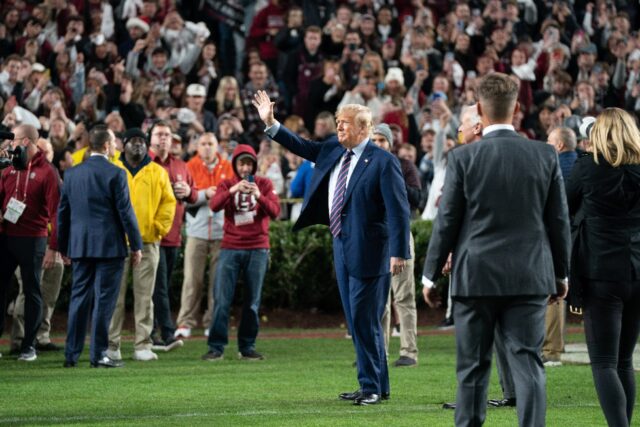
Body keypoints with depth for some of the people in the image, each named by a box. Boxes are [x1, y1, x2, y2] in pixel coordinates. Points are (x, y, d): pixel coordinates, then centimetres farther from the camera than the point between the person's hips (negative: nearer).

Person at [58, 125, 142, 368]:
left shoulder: (72, 174, 7)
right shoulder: (115, 174, -9)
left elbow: (62, 212, 11)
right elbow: (125, 212, -9)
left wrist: (64, 247, 19)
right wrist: (136, 246, -2)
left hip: (79, 246, 5)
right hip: (109, 246, -5)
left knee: (79, 299, 9)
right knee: (104, 300, -1)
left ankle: (71, 354, 9)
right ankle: (99, 354, -1)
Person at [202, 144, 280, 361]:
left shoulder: (264, 184, 7)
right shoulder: (227, 184, 7)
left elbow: (275, 211, -5)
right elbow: (214, 205, -12)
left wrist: (259, 196, -21)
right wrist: (233, 190, -26)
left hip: (257, 249, 0)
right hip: (230, 248, 0)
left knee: (252, 301, 3)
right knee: (222, 299, -6)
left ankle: (247, 347, 10)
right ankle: (216, 347, -3)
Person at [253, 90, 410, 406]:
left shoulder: (383, 162, -13)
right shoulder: (333, 152, 9)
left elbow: (398, 210, -16)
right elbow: (301, 146, 22)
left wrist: (399, 253, -21)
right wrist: (270, 124, 12)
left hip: (368, 251, -8)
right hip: (342, 247, 8)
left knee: (365, 320, -7)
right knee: (355, 321, 12)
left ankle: (372, 387, 1)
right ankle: (374, 385, 19)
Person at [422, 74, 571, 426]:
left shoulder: (463, 158, -6)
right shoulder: (545, 156, 0)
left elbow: (447, 222, -3)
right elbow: (558, 221, 5)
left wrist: (430, 275, 7)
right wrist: (561, 274, 17)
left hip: (476, 277, -1)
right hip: (529, 278, 1)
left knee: (472, 369, 7)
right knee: (528, 365, 0)